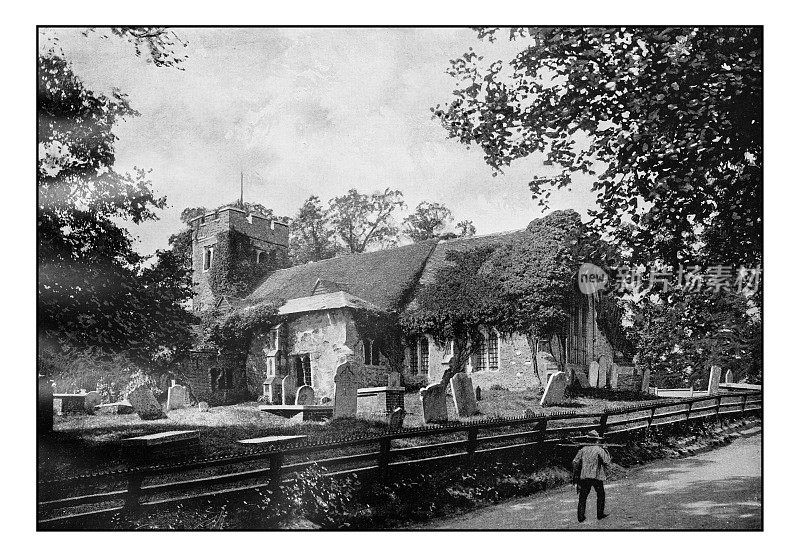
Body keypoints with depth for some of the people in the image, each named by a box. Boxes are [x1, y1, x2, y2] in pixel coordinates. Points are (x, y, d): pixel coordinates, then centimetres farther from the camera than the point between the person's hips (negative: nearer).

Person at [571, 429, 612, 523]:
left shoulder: (583, 449, 6)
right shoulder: (599, 450, -4)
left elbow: (575, 462, 5)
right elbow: (607, 463, -7)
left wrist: (575, 475, 14)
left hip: (584, 476, 3)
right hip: (597, 476, -3)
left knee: (582, 497, 9)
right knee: (601, 495, 17)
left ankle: (581, 516, 6)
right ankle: (600, 514, 19)